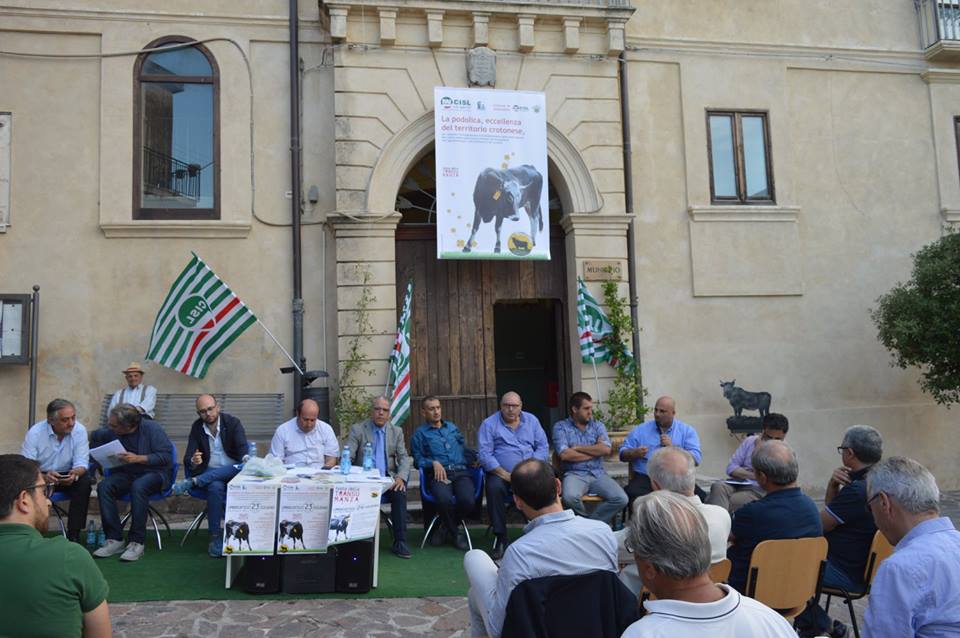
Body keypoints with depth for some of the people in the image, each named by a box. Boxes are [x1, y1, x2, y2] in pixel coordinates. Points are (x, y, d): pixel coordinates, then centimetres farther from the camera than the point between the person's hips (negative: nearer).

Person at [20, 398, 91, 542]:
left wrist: (75, 473, -40)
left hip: (67, 476, 1)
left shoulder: (79, 430, -14)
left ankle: (73, 535, -20)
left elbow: (82, 463, -14)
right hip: (39, 476, -1)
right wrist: (44, 477, -44)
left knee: (84, 481, -27)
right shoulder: (35, 432, -18)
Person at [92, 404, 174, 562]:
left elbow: (166, 456, -16)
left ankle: (136, 542, -29)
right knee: (104, 486, -24)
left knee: (138, 486, -38)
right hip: (127, 473, 5)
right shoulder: (113, 433, 3)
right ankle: (114, 540, -19)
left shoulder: (152, 428, -12)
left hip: (154, 472, -5)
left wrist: (138, 458, -23)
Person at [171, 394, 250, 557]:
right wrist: (193, 461, -26)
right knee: (215, 487, -35)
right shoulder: (196, 427, 6)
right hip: (209, 473, 0)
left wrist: (246, 458, -39)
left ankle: (192, 482, -30)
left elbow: (242, 446, -14)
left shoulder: (233, 422, 0)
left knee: (244, 466, -35)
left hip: (233, 471, 0)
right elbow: (187, 459, 0)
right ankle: (215, 537, -26)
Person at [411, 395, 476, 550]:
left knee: (468, 501, -28)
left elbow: (464, 448, 29)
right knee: (444, 500, -35)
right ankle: (456, 533, -3)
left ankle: (446, 527, 5)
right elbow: (418, 459, 7)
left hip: (461, 472, 3)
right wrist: (434, 463, -11)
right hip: (438, 474, -3)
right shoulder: (420, 434, 16)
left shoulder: (452, 428, 29)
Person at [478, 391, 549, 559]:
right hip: (500, 472, -2)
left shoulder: (531, 420, 14)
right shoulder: (489, 424, 3)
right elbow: (485, 454, -6)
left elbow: (543, 446, 11)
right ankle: (500, 537, -22)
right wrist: (504, 474, -17)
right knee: (494, 487, -34)